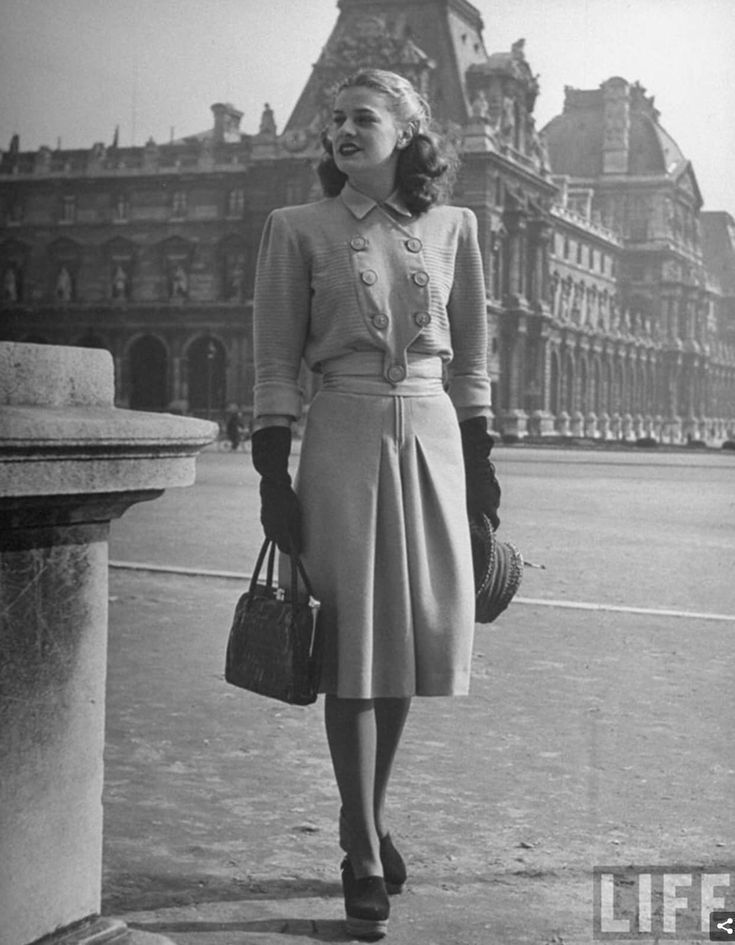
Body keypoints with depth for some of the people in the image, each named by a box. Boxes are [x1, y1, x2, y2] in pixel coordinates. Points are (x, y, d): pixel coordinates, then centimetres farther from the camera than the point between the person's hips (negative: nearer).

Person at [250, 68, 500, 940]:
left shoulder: (451, 228, 9)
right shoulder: (299, 228, 2)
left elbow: (471, 356, 14)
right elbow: (275, 363, -1)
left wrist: (481, 461, 10)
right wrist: (273, 476, -7)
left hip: (431, 437, 3)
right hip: (345, 434, -3)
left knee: (412, 634, 8)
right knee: (354, 643, -3)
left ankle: (371, 815, 29)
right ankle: (364, 860, 8)